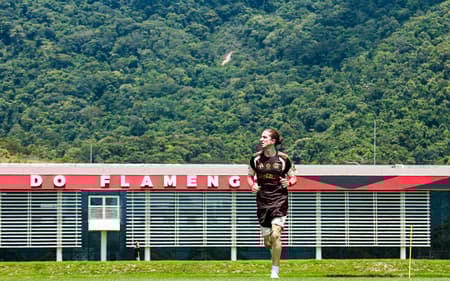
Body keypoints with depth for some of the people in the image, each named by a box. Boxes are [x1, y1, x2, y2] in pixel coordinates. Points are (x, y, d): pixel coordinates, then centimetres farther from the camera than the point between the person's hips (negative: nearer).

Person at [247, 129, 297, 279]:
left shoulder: (283, 159, -5)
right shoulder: (256, 158, 1)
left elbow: (293, 178, 5)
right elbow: (250, 176, 15)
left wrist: (288, 182, -16)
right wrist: (253, 185, -5)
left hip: (279, 200, -3)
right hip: (262, 202, 3)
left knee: (275, 235, -17)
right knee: (267, 242, 5)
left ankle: (275, 271, -5)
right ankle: (276, 252, 41)